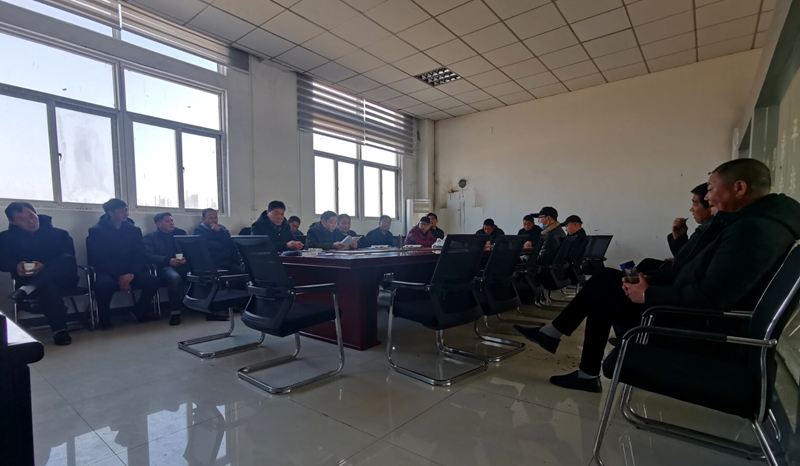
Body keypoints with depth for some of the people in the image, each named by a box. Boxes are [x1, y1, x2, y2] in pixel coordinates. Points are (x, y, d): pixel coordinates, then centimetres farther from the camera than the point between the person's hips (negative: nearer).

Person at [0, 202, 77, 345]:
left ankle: (26, 290, -43)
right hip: (29, 281, 0)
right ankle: (59, 329, -37)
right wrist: (17, 265, -24)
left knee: (67, 260, -34)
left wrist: (45, 266, -25)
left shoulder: (58, 233, 10)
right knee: (48, 287, -38)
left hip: (61, 279, 0)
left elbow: (69, 256, -5)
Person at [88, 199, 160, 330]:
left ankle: (139, 311, 2)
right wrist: (119, 276, -22)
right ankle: (105, 320, -10)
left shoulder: (134, 230, 11)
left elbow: (140, 255, 3)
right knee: (104, 283, -38)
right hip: (108, 272, -3)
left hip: (131, 272, 3)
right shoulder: (97, 230, 2)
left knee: (153, 280, -26)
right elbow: (99, 259, -9)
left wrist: (132, 274, -18)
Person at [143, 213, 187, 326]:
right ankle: (175, 313, -30)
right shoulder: (150, 237, 12)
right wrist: (168, 260, -20)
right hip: (165, 266, -3)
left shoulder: (180, 233, 22)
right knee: (175, 277, -39)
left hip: (182, 265, 4)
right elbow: (148, 256, -4)